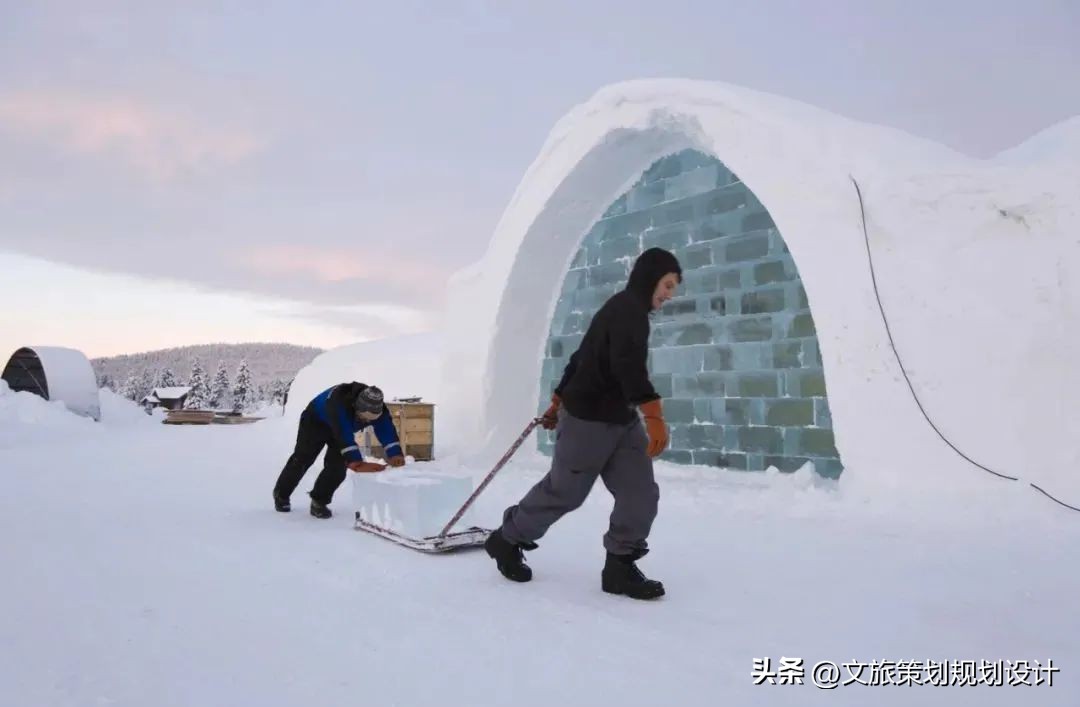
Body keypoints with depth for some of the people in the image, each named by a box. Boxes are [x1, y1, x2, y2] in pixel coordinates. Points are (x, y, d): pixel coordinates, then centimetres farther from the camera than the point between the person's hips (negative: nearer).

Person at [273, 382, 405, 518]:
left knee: (337, 467, -11)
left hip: (342, 428, 4)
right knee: (302, 460, 5)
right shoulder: (338, 402, -47)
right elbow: (344, 436, -54)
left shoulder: (376, 407, -31)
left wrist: (395, 456, -52)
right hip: (314, 422, -4)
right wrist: (356, 462, -62)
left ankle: (319, 502, 7)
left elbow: (387, 430, -37)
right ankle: (281, 495, 28)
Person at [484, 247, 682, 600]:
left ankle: (620, 567, 10)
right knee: (563, 491, 4)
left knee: (640, 494, 1)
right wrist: (653, 413, -41)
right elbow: (629, 364, -32)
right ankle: (506, 540, 24)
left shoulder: (624, 311, 17)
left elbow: (582, 357, 24)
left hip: (620, 420, 10)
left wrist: (559, 401, 31)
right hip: (589, 419, -10)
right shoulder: (628, 307, -15)